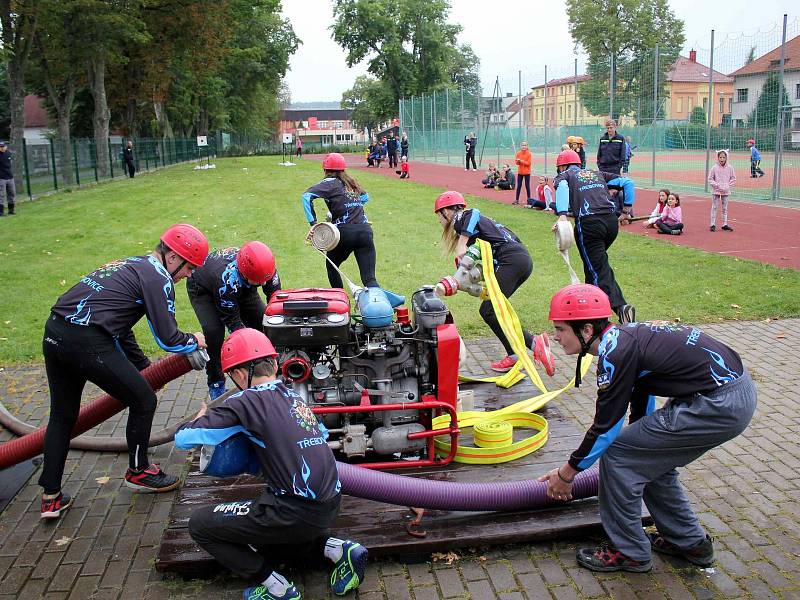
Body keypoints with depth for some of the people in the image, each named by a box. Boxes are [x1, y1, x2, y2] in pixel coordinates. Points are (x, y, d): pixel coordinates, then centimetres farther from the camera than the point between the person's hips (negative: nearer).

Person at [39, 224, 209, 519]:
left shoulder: (131, 265, 24)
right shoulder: (157, 278, -4)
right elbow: (168, 339, -7)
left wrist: (143, 366, 36)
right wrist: (195, 341, 15)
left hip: (54, 334, 9)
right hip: (87, 342, -9)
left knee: (62, 415, 22)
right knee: (144, 402, 9)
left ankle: (51, 497, 28)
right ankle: (138, 471, 28)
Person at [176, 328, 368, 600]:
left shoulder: (245, 401, -7)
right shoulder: (294, 396, 13)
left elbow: (183, 439, -6)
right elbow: (322, 434, 29)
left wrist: (200, 418, 16)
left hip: (298, 514, -7)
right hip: (329, 508, 7)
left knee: (200, 524, 7)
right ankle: (336, 549, 16)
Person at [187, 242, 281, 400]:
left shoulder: (264, 267, -32)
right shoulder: (227, 279, -45)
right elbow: (233, 322, -34)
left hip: (240, 287, 6)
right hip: (202, 289, -5)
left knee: (261, 321, -8)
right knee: (214, 331, -24)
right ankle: (215, 384, -6)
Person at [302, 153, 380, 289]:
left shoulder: (330, 183, 4)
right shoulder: (352, 182, 20)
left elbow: (306, 196, -12)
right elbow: (365, 197, 38)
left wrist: (313, 223, -16)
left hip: (345, 233, -4)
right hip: (365, 230, 4)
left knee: (331, 267, 24)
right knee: (369, 279, -4)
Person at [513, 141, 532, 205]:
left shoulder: (529, 154, -6)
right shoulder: (518, 153, 4)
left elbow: (529, 163, -12)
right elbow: (516, 162, 5)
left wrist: (521, 161, -18)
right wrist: (518, 161, -17)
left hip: (527, 172, -3)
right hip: (520, 172, 3)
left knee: (527, 186, 1)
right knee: (518, 186, 5)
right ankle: (517, 200, 9)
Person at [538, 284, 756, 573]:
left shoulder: (616, 353, -17)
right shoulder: (626, 336, 12)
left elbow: (605, 428, -10)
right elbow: (641, 407, 25)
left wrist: (566, 473, 3)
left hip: (720, 406, -10)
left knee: (617, 453, -2)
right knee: (650, 458, 21)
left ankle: (629, 552, 12)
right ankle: (690, 542, 34)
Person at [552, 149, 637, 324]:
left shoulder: (564, 176, 16)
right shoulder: (598, 174, 30)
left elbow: (562, 187, -10)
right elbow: (627, 182, 21)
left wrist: (562, 215, -24)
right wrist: (627, 209, 16)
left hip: (588, 223, -5)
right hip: (612, 221, 5)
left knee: (598, 271, -4)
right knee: (598, 262, 26)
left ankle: (620, 306, -21)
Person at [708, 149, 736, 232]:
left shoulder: (730, 168, -1)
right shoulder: (714, 168, -7)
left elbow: (733, 179, 7)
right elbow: (710, 179, -3)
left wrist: (728, 186, -7)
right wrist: (717, 185, -14)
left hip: (726, 191, 2)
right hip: (716, 191, -2)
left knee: (725, 208, 9)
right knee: (714, 207, 1)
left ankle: (725, 224, 15)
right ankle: (713, 224, 6)